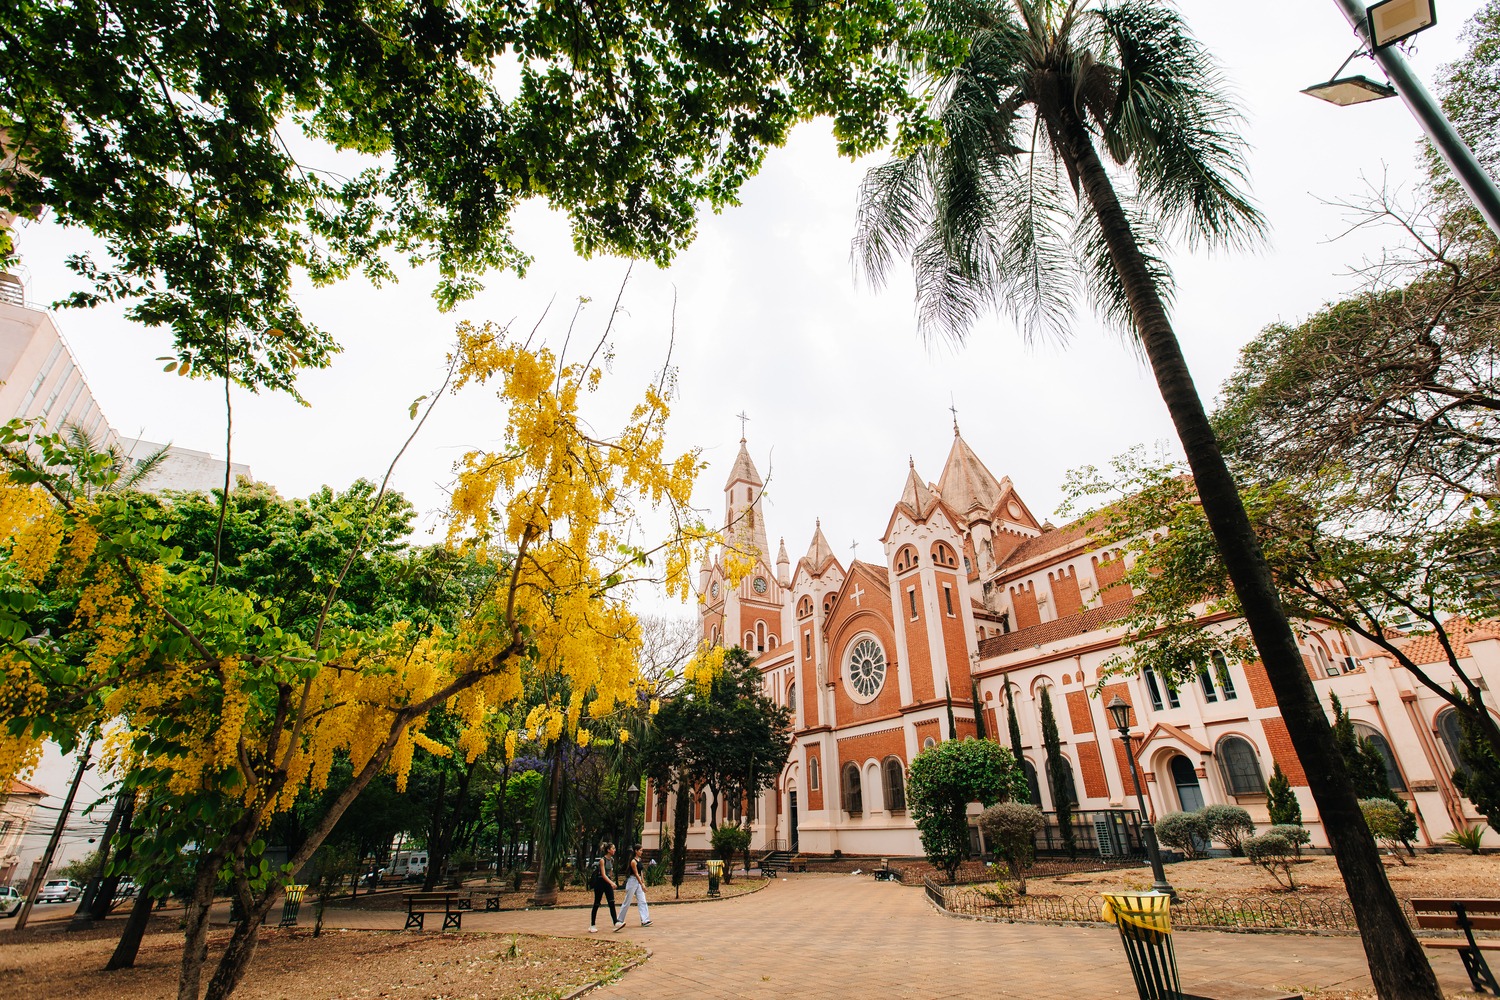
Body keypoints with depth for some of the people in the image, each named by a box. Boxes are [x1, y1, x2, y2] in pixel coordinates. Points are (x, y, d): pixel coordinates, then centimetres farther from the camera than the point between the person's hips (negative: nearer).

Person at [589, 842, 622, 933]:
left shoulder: (612, 860, 5)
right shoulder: (602, 860, -17)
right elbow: (603, 874, -25)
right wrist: (611, 882, -36)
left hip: (608, 882, 6)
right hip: (600, 882, -6)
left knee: (612, 903, -6)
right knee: (596, 904, 3)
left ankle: (616, 923, -13)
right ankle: (592, 926, 14)